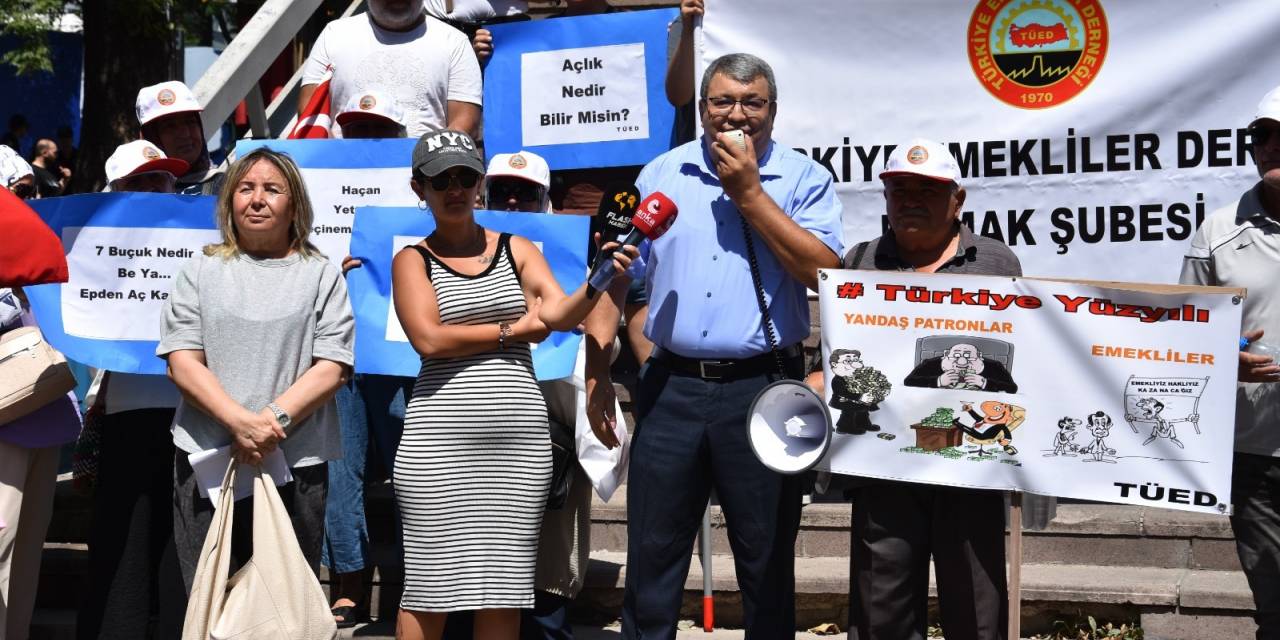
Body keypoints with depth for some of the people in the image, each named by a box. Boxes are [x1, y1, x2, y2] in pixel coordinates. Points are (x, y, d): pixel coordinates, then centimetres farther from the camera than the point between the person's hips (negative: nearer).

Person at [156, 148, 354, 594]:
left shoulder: (321, 275, 7)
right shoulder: (202, 270, 10)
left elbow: (332, 367, -2)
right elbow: (182, 362, 1)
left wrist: (274, 417, -16)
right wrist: (239, 421, -14)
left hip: (296, 462, -1)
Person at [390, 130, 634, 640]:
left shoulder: (516, 249, 14)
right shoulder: (413, 260, 8)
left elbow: (561, 313, -2)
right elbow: (429, 339, -7)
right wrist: (512, 330, -2)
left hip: (519, 438, 2)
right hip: (439, 441, -2)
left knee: (504, 587, 4)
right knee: (429, 585, -1)